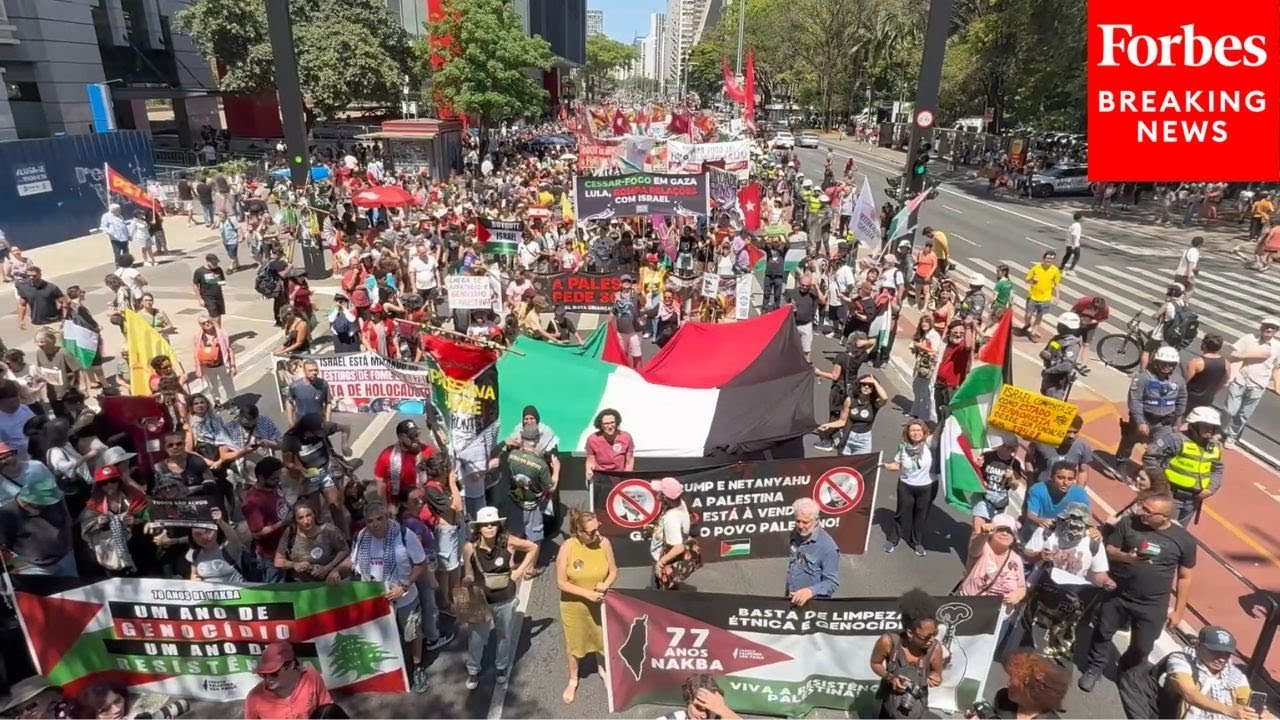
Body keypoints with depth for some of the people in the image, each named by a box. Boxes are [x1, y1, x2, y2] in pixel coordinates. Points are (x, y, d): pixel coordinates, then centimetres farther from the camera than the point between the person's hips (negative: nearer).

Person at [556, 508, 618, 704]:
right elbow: (561, 582, -17)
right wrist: (586, 593, -24)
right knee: (575, 643, 17)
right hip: (574, 605, -2)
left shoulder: (604, 543, -17)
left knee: (602, 638, 21)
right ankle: (573, 680, 42)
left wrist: (605, 585, -24)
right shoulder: (567, 548, -24)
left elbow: (613, 571, -4)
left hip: (600, 603, 2)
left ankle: (602, 668, 51)